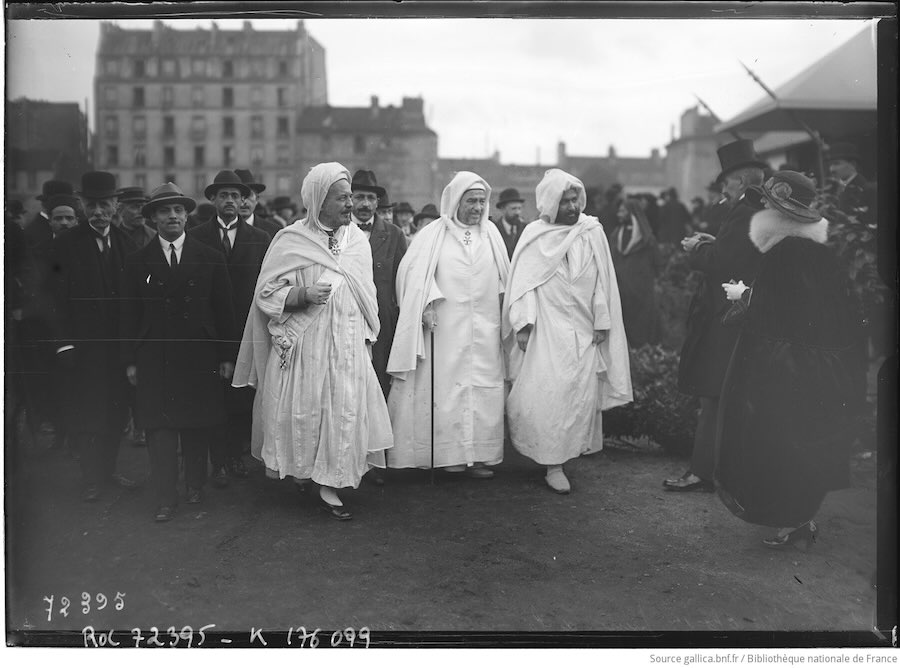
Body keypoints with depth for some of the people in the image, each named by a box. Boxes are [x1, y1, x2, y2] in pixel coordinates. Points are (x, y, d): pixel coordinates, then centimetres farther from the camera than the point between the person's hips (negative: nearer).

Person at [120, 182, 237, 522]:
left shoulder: (210, 258, 4)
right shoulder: (138, 261, 5)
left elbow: (224, 310, 4)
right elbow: (130, 315, 6)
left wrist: (227, 356, 1)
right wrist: (130, 360, 2)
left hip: (199, 355, 0)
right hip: (154, 357, 0)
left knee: (198, 426, 8)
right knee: (160, 427, -2)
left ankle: (195, 485, 26)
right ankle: (166, 498, 5)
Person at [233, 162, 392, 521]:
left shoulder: (358, 240, 8)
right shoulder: (291, 241, -5)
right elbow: (266, 293, -6)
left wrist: (367, 339, 12)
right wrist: (304, 295, -21)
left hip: (347, 346, 4)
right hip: (304, 347, -3)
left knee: (343, 412, 1)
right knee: (303, 413, 3)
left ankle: (329, 488, 10)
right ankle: (298, 466, 28)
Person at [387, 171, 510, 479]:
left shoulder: (491, 233, 10)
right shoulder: (432, 234, -1)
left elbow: (504, 280, 15)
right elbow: (414, 273, -7)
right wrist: (427, 304, -17)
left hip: (484, 329, 4)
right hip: (445, 327, -3)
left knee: (484, 391, 2)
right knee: (447, 388, -3)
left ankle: (479, 455, 8)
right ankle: (451, 454, 5)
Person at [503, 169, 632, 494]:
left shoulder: (593, 231, 5)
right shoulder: (535, 234, 0)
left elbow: (602, 280, 6)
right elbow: (523, 281, -1)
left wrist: (602, 322, 1)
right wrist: (523, 324, -9)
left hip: (583, 330, 3)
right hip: (547, 328, -2)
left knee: (582, 395, 3)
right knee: (546, 395, -8)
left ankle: (560, 458, 16)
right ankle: (552, 464, 0)